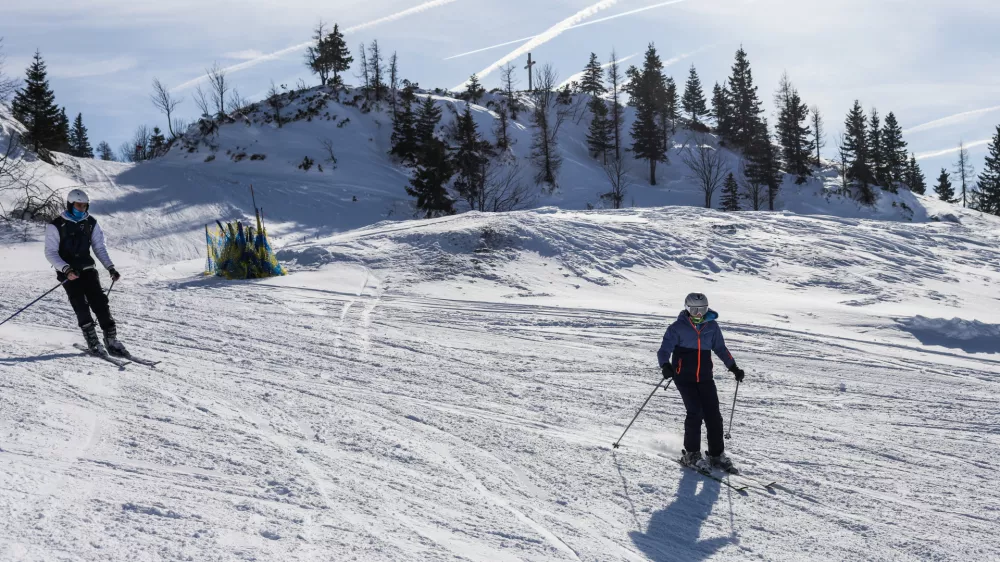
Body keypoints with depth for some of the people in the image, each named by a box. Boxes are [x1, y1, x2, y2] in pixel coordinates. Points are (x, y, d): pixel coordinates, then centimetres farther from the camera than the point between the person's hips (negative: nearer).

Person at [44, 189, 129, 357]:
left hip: (88, 269, 3)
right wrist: (66, 269, -22)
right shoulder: (56, 226, -6)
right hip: (68, 273, -3)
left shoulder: (91, 223, 6)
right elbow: (50, 253, -8)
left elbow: (99, 248, 11)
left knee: (100, 302, -9)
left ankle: (111, 340, -7)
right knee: (81, 306, -14)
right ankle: (93, 342, -8)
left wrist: (110, 267, -2)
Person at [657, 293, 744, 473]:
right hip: (684, 377, -4)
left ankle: (717, 455, 11)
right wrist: (665, 365, -30)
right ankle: (691, 454, -1)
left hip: (705, 377, 4)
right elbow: (664, 350, -11)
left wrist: (733, 367, 10)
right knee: (695, 412, -15)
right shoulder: (678, 328, -6)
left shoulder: (712, 327, 5)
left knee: (713, 415, -2)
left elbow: (720, 348, 17)